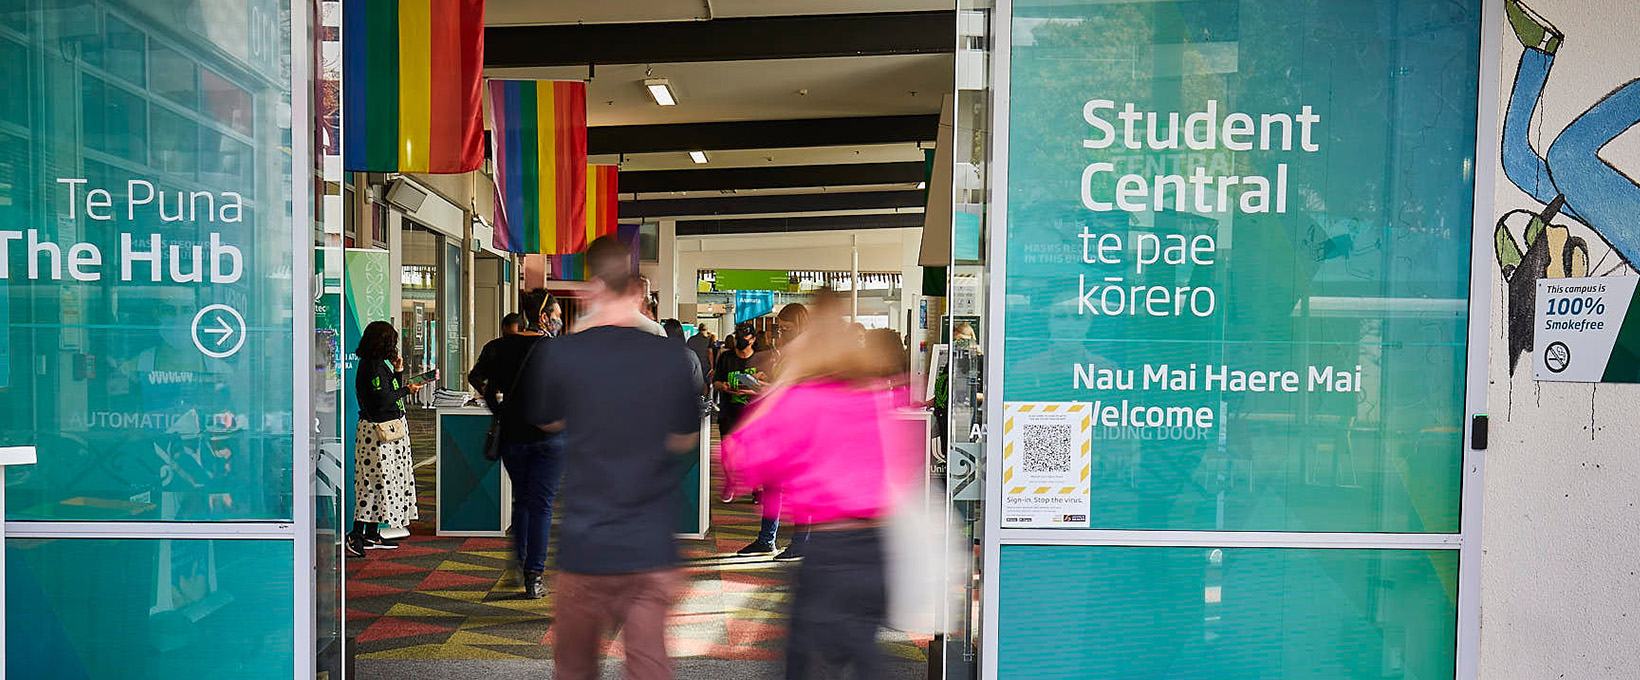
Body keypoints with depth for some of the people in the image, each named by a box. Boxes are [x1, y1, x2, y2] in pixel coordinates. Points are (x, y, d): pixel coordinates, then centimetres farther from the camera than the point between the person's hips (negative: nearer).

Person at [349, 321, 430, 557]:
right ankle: (357, 534, -5)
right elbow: (382, 400, -21)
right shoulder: (373, 366, -15)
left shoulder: (380, 364, 15)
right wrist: (407, 390, -9)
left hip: (391, 429, 10)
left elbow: (392, 394, 20)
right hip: (378, 429, -10)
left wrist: (398, 372, 11)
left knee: (379, 482, 11)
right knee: (376, 479, -9)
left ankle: (372, 534, 16)